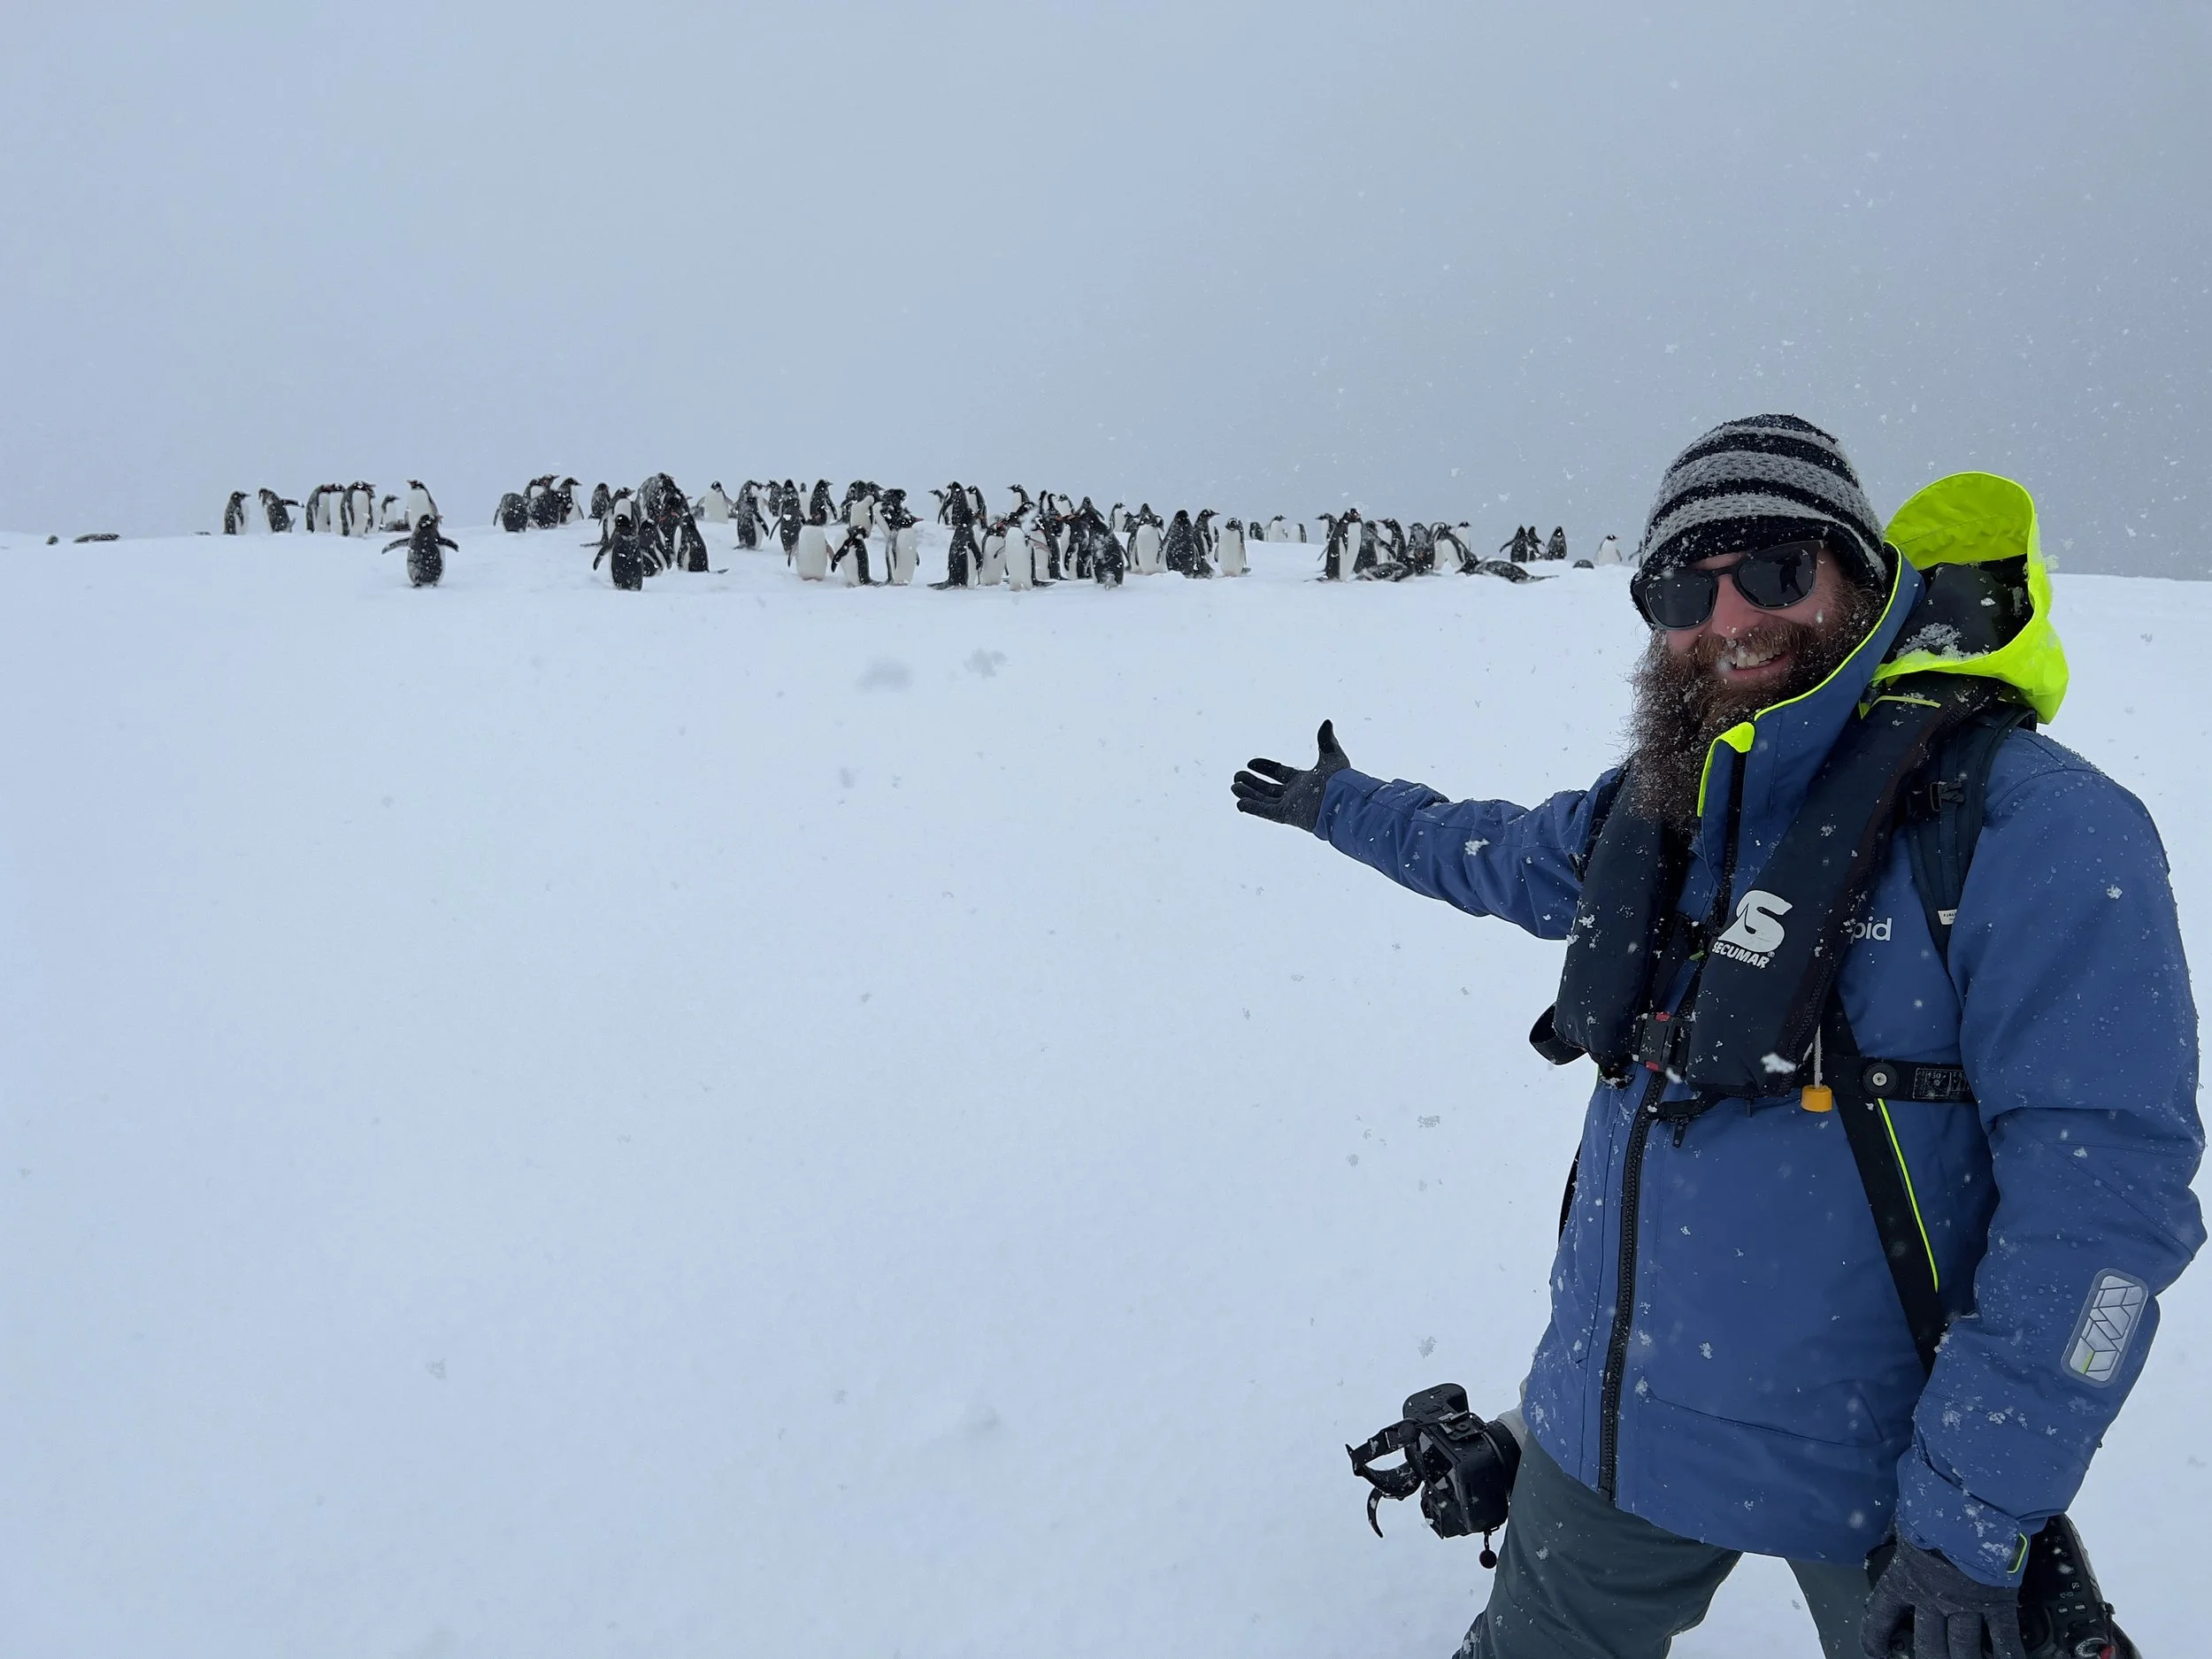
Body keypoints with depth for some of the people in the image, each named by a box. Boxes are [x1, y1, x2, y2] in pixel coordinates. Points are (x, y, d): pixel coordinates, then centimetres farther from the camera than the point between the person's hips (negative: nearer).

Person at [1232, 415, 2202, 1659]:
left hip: (1876, 1464, -5)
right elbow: (1500, 854, 22)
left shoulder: (2040, 830, -19)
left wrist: (1971, 1520, -21)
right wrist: (1340, 802, 34)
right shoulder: (1653, 810, 0)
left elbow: (2100, 1194, -21)